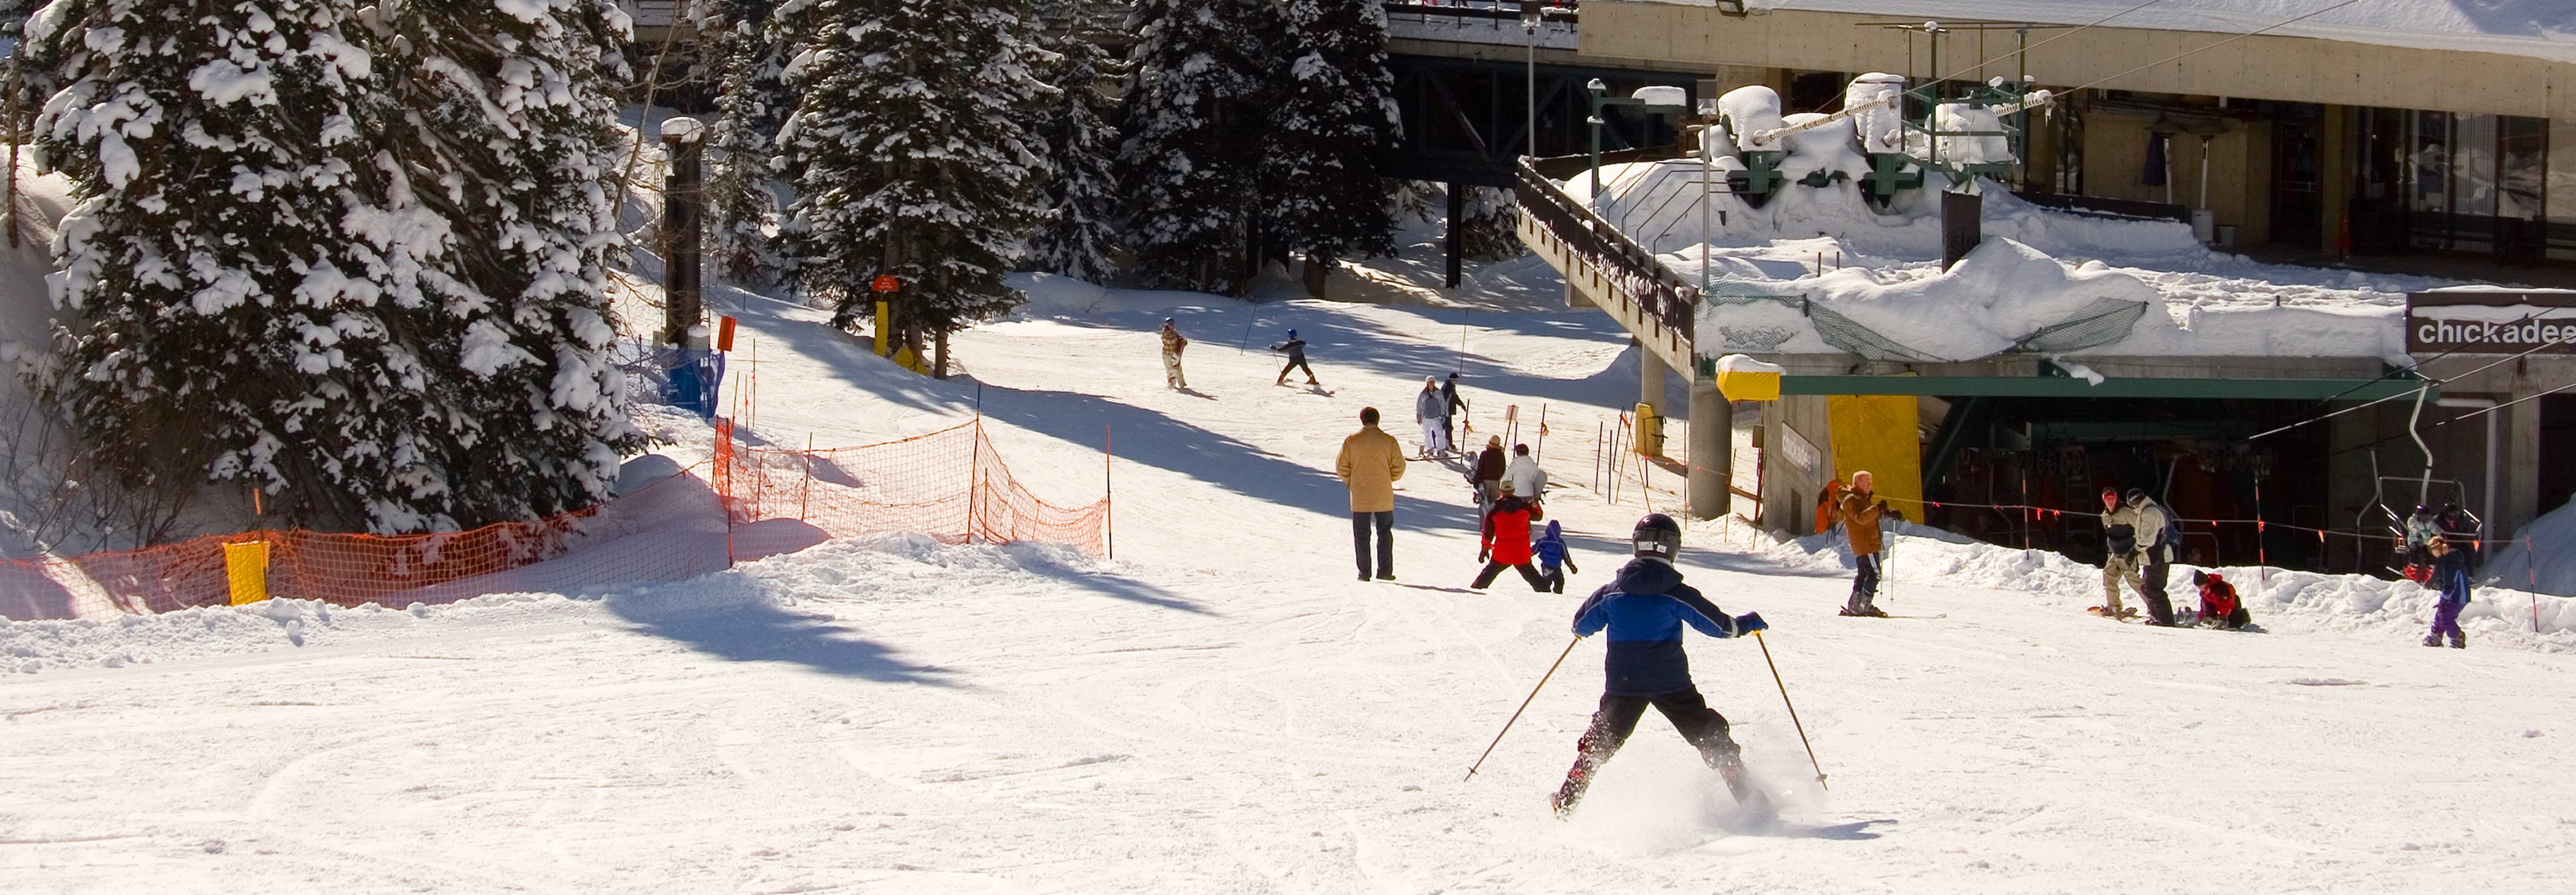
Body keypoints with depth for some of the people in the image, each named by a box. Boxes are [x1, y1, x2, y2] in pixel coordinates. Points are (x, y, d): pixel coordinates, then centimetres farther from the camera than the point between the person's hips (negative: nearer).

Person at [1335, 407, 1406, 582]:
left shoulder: (1351, 441, -6)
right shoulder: (1389, 441, -6)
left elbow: (1341, 466, -2)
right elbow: (1399, 466, -3)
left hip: (1359, 497, 0)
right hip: (1383, 497, 0)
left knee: (1361, 534, 8)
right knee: (1385, 533, 12)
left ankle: (1364, 572, 7)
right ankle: (1385, 571, 9)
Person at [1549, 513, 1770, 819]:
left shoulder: (1612, 593, 0)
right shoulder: (1676, 594, -7)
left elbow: (1581, 626, 11)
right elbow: (1718, 624, -3)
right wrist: (1744, 624, 16)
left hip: (1622, 684, 2)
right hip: (1671, 684, -2)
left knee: (1601, 741, 16)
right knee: (1711, 738, 7)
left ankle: (1567, 799, 10)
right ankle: (1747, 796, 3)